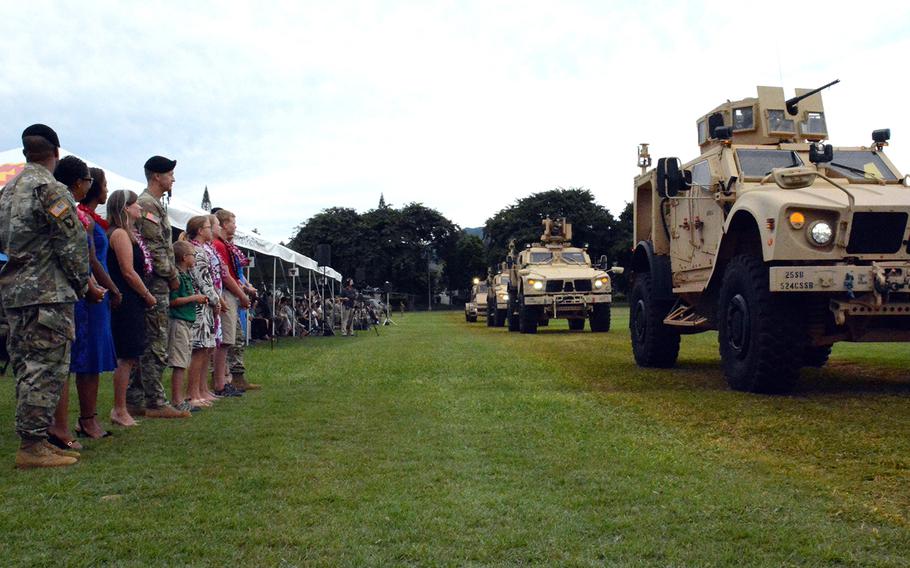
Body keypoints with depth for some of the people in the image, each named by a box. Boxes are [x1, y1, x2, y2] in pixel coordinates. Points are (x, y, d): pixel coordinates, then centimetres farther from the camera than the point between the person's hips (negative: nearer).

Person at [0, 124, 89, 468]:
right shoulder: (52, 189, -11)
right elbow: (73, 243, -13)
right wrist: (82, 283, -1)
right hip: (48, 294, -9)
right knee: (47, 369, -5)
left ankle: (33, 441, 18)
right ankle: (32, 446, -4)